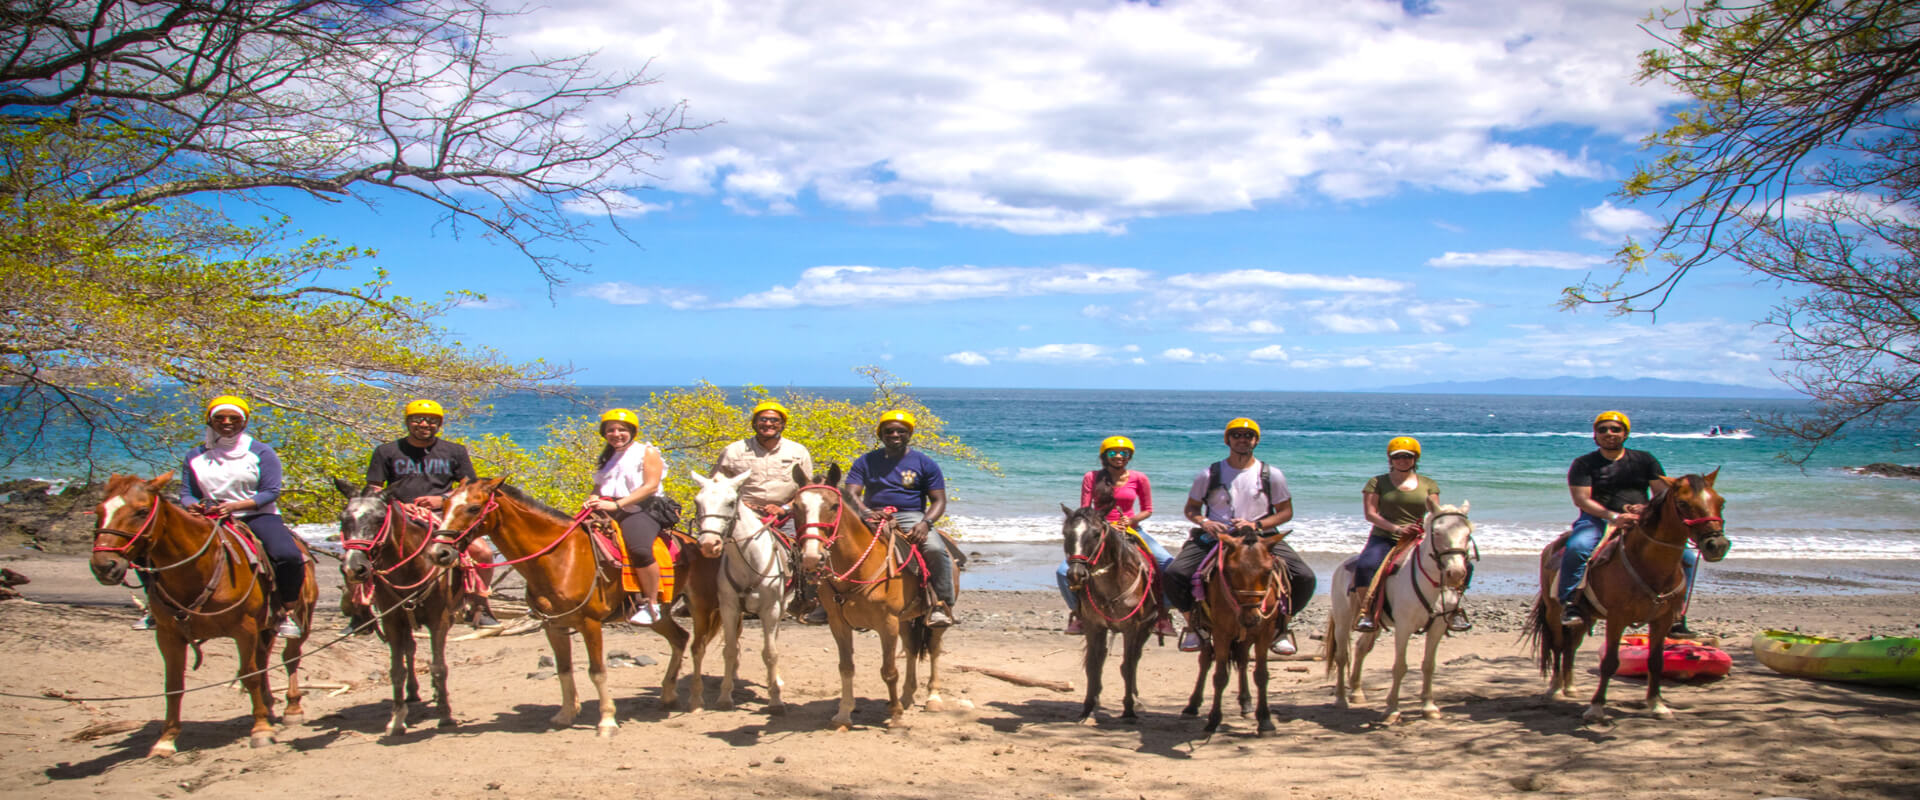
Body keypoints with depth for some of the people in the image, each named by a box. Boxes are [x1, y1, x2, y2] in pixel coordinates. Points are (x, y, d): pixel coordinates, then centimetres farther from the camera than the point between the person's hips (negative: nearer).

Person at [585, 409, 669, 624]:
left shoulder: (647, 453, 1)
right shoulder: (606, 457, 22)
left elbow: (651, 486, -11)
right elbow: (598, 486, 22)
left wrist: (616, 504, -19)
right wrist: (593, 500, -4)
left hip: (640, 510, -7)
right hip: (607, 511, 7)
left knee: (639, 549, -34)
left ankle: (650, 605, -23)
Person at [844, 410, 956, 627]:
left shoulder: (925, 464, 8)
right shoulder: (866, 462, 12)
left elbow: (939, 501, 4)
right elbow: (851, 493, 1)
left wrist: (925, 522, -17)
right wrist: (864, 512, -22)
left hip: (910, 518, -1)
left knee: (936, 548, -31)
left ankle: (942, 603, -17)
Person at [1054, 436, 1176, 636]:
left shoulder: (1139, 479, 0)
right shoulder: (1092, 478, -1)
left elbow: (1148, 510, 7)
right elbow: (1084, 511, 0)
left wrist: (1131, 520, -11)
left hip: (1130, 530, 0)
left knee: (1169, 564, -18)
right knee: (1064, 571, -18)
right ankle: (1077, 611, 6)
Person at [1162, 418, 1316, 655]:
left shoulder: (1271, 475, 4)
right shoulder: (1209, 475, 5)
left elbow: (1286, 511, 8)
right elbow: (1191, 508, 13)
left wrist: (1257, 524, -9)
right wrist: (1204, 522, -10)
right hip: (1215, 536, 0)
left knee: (1304, 578, -20)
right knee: (1173, 574, -23)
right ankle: (1193, 624, 3)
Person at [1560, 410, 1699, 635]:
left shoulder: (1644, 460, 15)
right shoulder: (1583, 464, 5)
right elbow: (1581, 499, -7)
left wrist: (1647, 508, -16)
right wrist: (1613, 516, -23)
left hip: (1641, 523, 3)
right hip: (1597, 520, -3)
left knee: (1687, 556, -13)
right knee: (1577, 547, -37)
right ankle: (1571, 604, -26)